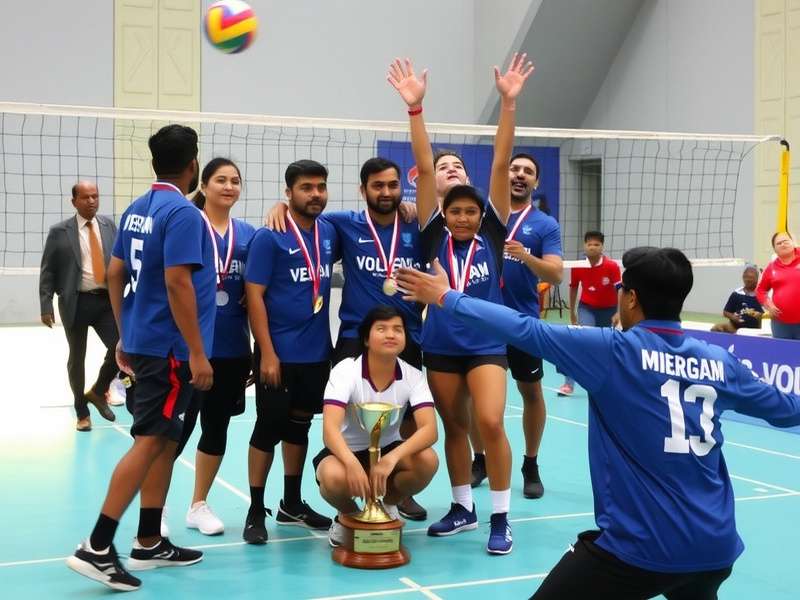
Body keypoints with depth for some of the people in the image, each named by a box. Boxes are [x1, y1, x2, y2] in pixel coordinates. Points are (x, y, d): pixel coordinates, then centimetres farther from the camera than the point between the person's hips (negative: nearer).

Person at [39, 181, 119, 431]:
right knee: (77, 358, 7)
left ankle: (97, 392, 19)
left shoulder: (109, 226, 8)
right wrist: (46, 306, -7)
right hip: (76, 302, -2)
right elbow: (47, 272, -1)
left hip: (106, 300, 2)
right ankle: (82, 412, 25)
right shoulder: (60, 231, -2)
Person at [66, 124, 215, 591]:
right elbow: (177, 283, -21)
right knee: (149, 443, -6)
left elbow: (114, 274, 14)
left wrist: (125, 337, 21)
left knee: (165, 442, 15)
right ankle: (97, 548, -6)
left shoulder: (137, 210, 11)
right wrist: (197, 353, -19)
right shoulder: (183, 213, -15)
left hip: (143, 342, 9)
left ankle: (150, 543, 21)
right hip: (170, 349, -9)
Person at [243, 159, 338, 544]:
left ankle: (292, 505, 29)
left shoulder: (329, 233, 5)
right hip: (279, 354, -6)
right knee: (269, 429, 1)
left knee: (299, 426, 16)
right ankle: (256, 512, 12)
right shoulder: (269, 237, -11)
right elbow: (254, 296, -13)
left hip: (317, 353, 6)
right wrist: (267, 353, -18)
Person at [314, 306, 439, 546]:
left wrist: (391, 458, -44)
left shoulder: (413, 376, -13)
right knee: (333, 476, -37)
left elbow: (429, 429, -26)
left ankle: (389, 505, 3)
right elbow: (330, 428, -32)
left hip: (388, 450, 3)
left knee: (427, 461, -29)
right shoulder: (346, 370, -20)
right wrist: (353, 464, -52)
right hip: (346, 452, -3)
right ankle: (347, 514, 0)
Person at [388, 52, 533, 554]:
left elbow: (501, 164, -7)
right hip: (440, 345, 2)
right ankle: (463, 508, 28)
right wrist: (415, 107, -12)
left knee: (490, 422, -16)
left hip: (486, 343, -2)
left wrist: (509, 103, -13)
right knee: (454, 428, 11)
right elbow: (425, 169, -6)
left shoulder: (491, 234, 0)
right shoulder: (435, 236, 1)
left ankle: (501, 518, -2)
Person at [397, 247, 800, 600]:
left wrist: (445, 297, 3)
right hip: (716, 548, 6)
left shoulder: (613, 351, -9)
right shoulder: (719, 362, 5)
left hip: (639, 548, -6)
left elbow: (525, 330, -8)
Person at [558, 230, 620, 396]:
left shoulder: (612, 266, -21)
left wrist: (619, 313, -27)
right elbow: (573, 288, 2)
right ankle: (568, 384, -19)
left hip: (608, 309, 0)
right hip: (587, 308, 0)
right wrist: (572, 313, 8)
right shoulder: (578, 267, -14)